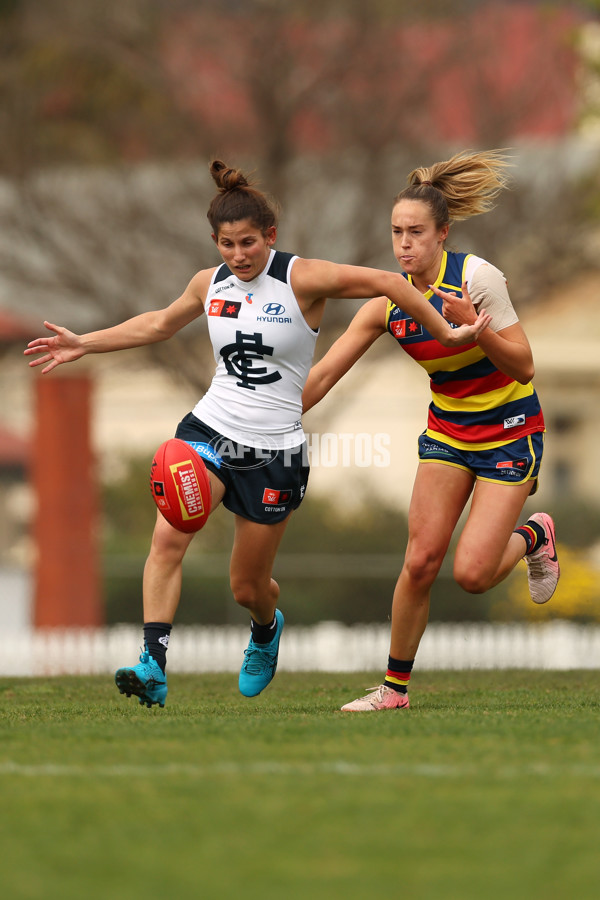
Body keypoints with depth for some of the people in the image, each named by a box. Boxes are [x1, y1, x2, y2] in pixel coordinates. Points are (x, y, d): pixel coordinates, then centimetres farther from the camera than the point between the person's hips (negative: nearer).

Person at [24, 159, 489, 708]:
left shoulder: (302, 279, -10)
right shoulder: (210, 285, 6)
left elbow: (390, 284, -8)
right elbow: (160, 324, 25)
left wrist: (446, 333, -8)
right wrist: (84, 344, 24)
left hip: (275, 451, -3)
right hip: (211, 430, 3)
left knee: (248, 587, 7)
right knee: (168, 535, -24)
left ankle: (266, 629, 45)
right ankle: (153, 666, -28)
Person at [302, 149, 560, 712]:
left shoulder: (477, 277, -21)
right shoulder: (388, 300, -7)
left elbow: (523, 367, -19)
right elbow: (322, 375, -5)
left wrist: (473, 325, -34)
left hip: (509, 429, -4)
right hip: (448, 428, 4)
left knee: (472, 574, -13)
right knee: (421, 561, -8)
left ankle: (533, 536, 20)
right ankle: (395, 687, 6)